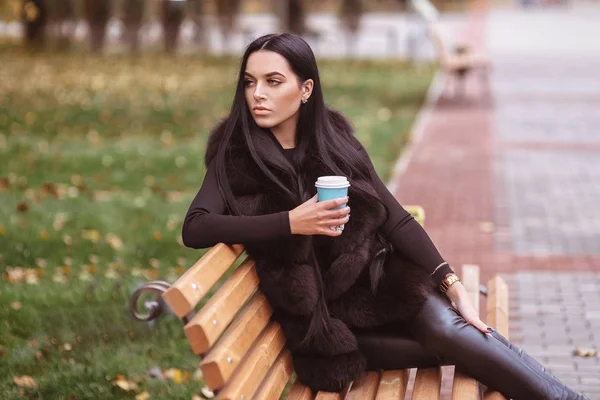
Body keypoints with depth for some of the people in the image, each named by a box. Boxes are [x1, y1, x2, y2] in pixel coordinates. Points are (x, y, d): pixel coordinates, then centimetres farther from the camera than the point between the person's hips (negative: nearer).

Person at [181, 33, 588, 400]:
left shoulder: (335, 140, 2)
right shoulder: (236, 155, -5)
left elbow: (396, 218, 0)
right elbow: (195, 228, -19)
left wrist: (452, 284, -11)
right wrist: (291, 223, -26)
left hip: (381, 281, 3)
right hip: (323, 313, -2)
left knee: (449, 325, -28)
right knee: (458, 341, -23)